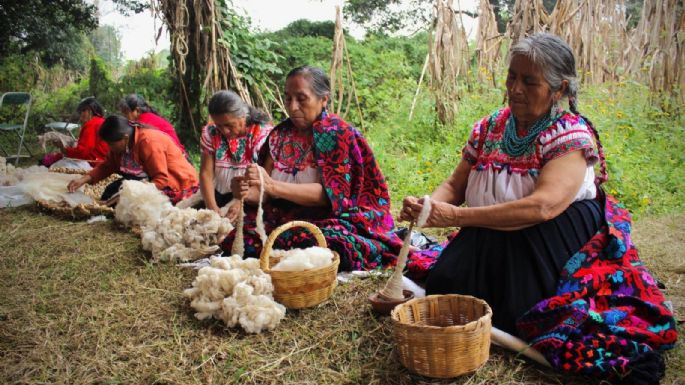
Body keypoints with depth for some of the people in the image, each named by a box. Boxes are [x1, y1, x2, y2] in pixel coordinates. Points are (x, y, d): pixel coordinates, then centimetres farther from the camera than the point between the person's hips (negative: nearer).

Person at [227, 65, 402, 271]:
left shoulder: (340, 134, -7)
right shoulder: (280, 134, 8)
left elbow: (330, 194, -18)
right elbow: (264, 192, 4)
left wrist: (273, 186, -29)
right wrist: (247, 192, -20)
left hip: (329, 220, -4)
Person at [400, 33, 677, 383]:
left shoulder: (572, 134, -14)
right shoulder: (490, 127, 3)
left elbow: (543, 207, -28)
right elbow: (455, 185, 7)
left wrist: (455, 216, -32)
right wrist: (428, 205, -17)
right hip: (488, 246, 5)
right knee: (444, 285, -16)